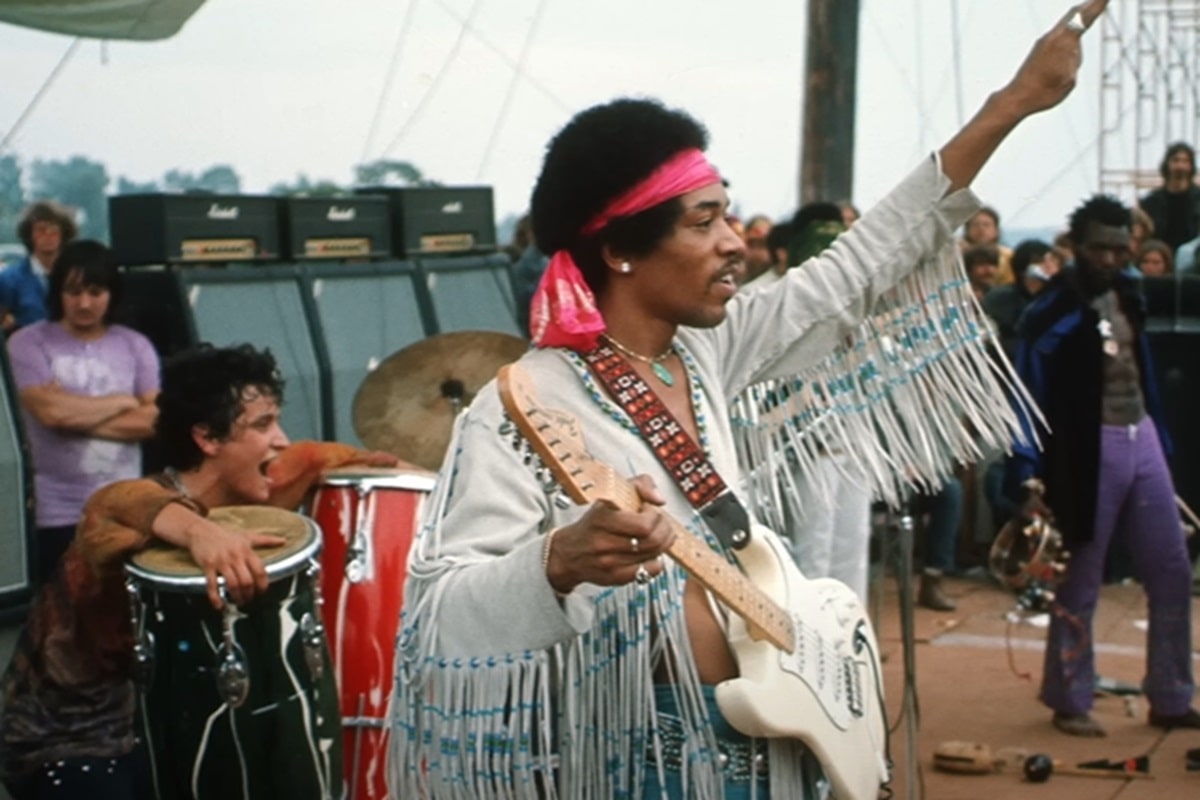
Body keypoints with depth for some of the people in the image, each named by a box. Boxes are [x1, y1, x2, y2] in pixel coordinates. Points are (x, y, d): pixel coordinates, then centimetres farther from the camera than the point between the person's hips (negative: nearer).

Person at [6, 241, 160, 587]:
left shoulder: (135, 346, 5)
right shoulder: (29, 343, -2)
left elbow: (153, 420, -4)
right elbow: (51, 410, -16)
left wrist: (77, 416, -10)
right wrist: (122, 402, -4)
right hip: (61, 513, -2)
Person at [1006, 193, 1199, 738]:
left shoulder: (1127, 294, 9)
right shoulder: (1053, 311, -12)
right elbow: (1028, 398, -15)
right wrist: (1027, 480, -21)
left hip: (1142, 440, 7)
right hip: (1089, 450, -7)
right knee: (1080, 583, 1)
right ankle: (1070, 703, 15)